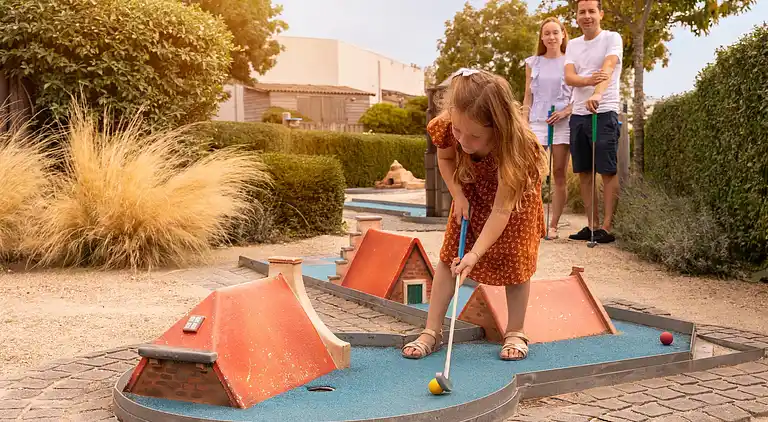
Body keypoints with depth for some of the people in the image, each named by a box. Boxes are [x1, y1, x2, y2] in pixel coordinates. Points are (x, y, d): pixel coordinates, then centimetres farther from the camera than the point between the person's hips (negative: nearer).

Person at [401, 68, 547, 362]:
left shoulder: (514, 146, -44)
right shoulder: (447, 128, -33)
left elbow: (501, 210, -41)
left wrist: (475, 253, -46)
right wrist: (458, 196, -19)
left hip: (515, 194, -3)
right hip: (471, 191, 3)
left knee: (515, 260, -7)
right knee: (449, 255, -4)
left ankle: (515, 333, 11)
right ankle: (432, 332, 1)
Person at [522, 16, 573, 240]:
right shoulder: (533, 63, 12)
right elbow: (528, 98, 13)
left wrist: (567, 111, -12)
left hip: (563, 122, -1)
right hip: (537, 121, 1)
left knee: (559, 174, -1)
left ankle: (553, 225, 5)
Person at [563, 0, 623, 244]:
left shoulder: (612, 38, -2)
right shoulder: (573, 45, 14)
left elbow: (607, 69, -20)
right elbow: (569, 77, -1)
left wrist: (596, 94, -39)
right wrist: (588, 80, -24)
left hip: (604, 114, -6)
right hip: (578, 115, 6)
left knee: (608, 172, -5)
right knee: (583, 172, 7)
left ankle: (607, 227, -3)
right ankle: (592, 225, 14)